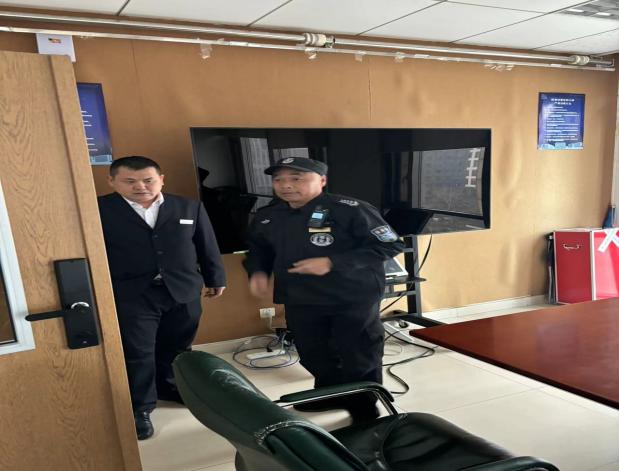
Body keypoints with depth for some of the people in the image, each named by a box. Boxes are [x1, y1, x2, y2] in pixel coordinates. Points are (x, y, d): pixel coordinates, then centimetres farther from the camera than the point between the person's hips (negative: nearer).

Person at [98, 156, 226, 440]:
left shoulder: (189, 208, 3)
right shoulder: (99, 210, -7)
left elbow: (207, 247, 9)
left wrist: (215, 279, 12)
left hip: (183, 292, 4)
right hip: (129, 296, -3)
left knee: (176, 348, 17)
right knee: (136, 353, 1)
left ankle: (170, 388, 39)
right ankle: (139, 409, 18)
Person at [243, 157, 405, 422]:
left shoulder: (350, 210, -17)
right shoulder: (266, 217, 3)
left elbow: (390, 245, -17)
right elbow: (258, 249, 21)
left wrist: (332, 263, -24)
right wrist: (257, 271, -3)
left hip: (353, 297, -5)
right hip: (299, 300, 5)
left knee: (359, 358, 7)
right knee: (313, 355, 19)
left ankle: (365, 412, 28)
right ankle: (330, 394, 44)